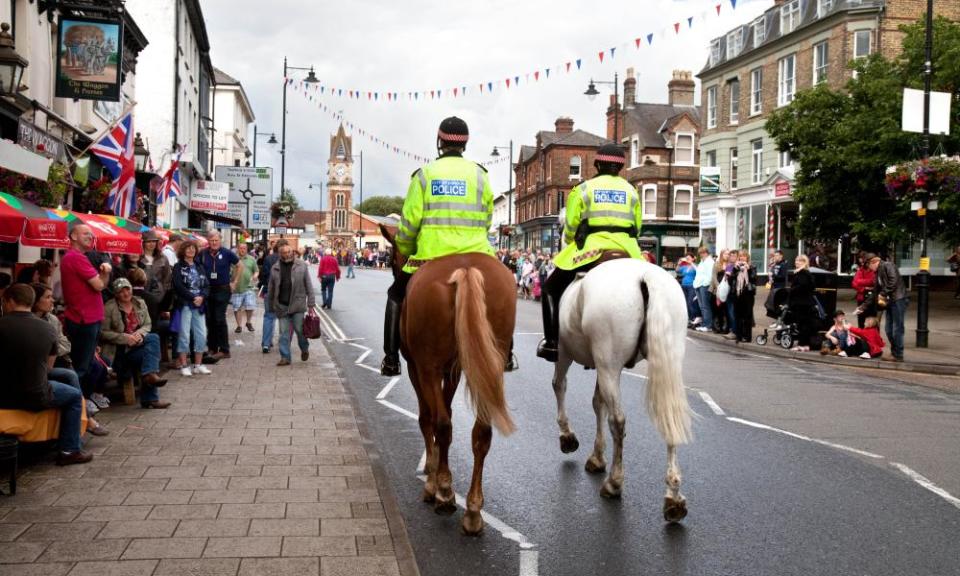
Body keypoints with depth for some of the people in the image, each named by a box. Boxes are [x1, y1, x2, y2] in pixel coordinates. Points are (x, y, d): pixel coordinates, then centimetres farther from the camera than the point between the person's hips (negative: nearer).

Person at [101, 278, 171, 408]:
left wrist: (140, 333, -12)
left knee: (153, 338, -30)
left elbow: (148, 325, 12)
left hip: (138, 344, 5)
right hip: (119, 350, -5)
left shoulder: (140, 303, 12)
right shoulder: (109, 308, -4)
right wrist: (125, 337, -19)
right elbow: (103, 333, -7)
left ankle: (149, 375, -31)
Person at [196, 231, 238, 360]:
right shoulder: (203, 254, 1)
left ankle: (224, 350, -3)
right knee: (209, 320, 8)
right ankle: (212, 348, 18)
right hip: (207, 290, 4)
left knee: (220, 319, -7)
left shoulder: (226, 253, -5)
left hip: (222, 290, -4)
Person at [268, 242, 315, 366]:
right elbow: (271, 288, 13)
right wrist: (271, 305, 15)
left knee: (300, 329, 1)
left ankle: (304, 349, 28)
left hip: (298, 304, -2)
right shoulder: (275, 268, 6)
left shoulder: (302, 265, 0)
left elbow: (308, 285, 0)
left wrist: (311, 303, -3)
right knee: (284, 333, 3)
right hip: (282, 306, 2)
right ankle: (285, 357, 10)